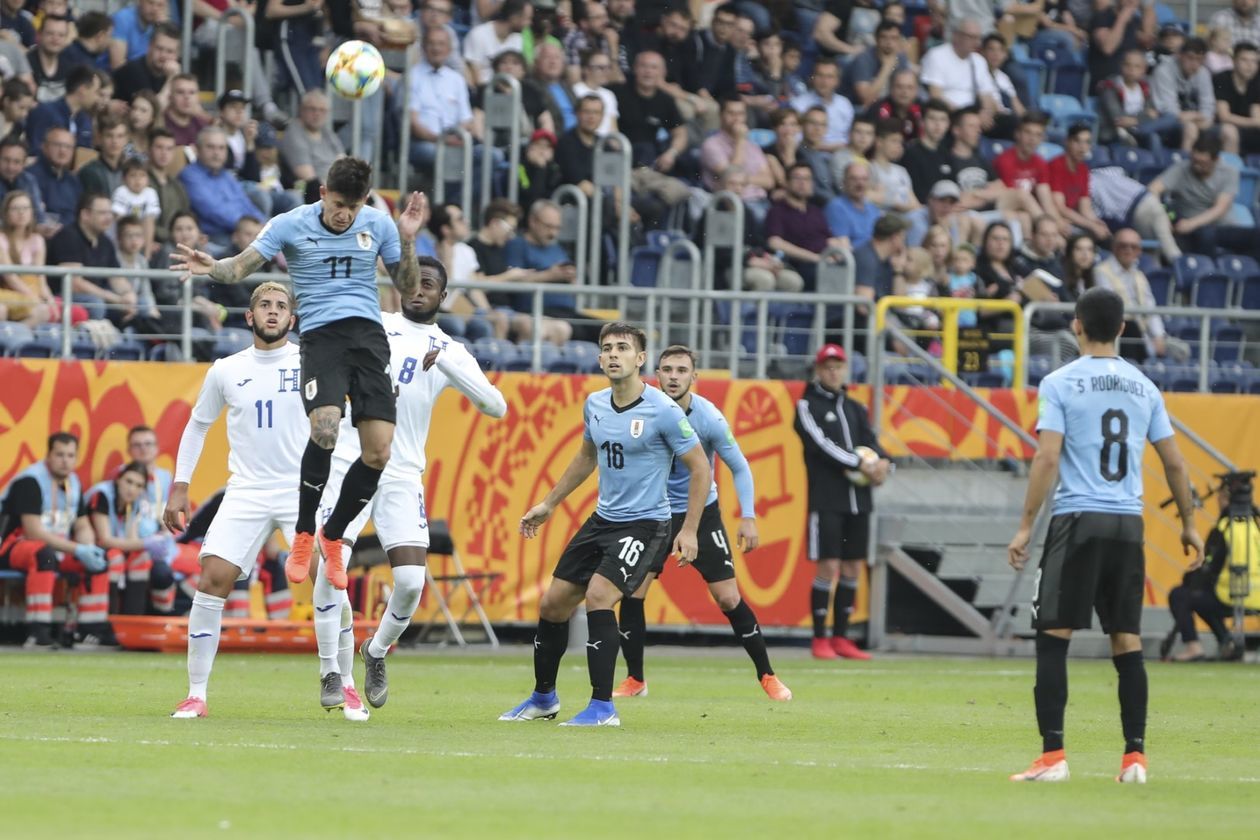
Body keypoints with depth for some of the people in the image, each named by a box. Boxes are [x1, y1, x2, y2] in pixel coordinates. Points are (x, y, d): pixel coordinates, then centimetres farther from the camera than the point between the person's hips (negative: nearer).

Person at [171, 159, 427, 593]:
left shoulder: (378, 224, 9)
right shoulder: (291, 225, 2)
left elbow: (408, 288, 14)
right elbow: (242, 266, -3)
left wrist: (407, 242, -2)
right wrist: (211, 267, -24)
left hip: (368, 334, 3)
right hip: (321, 334, -3)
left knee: (378, 453, -7)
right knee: (325, 428, -28)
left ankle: (333, 535, 17)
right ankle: (303, 536, -10)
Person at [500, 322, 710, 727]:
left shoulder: (663, 412, -17)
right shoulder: (594, 405, 3)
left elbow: (700, 468, -11)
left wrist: (689, 530, -16)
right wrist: (549, 504, 24)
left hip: (644, 523, -7)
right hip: (603, 518, 7)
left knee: (599, 596, -25)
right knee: (552, 603, 8)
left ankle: (603, 707, -17)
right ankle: (543, 698, 28)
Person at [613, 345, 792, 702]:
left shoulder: (709, 418, -17)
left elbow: (739, 468, -7)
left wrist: (748, 517, -15)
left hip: (702, 511, -2)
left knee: (728, 598, -5)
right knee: (632, 592, -11)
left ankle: (767, 676, 10)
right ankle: (635, 681, 4)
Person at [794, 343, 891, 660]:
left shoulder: (855, 409, 18)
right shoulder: (808, 406, 1)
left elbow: (871, 442, 8)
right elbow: (822, 444, -13)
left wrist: (882, 464, -15)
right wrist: (860, 465, -20)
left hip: (858, 500, 6)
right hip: (826, 499, -6)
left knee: (853, 567, 5)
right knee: (828, 566, -9)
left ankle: (840, 637, 11)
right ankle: (820, 640, -4)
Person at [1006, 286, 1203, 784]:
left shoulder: (1060, 384, -3)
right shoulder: (1144, 387, 10)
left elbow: (1047, 457, -11)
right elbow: (1173, 463, 11)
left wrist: (1026, 527, -9)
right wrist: (1188, 525, 22)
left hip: (1077, 519, -4)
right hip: (1128, 521, 4)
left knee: (1053, 637, -2)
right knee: (1127, 640, 8)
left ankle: (1053, 755, -9)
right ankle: (1135, 757, 5)